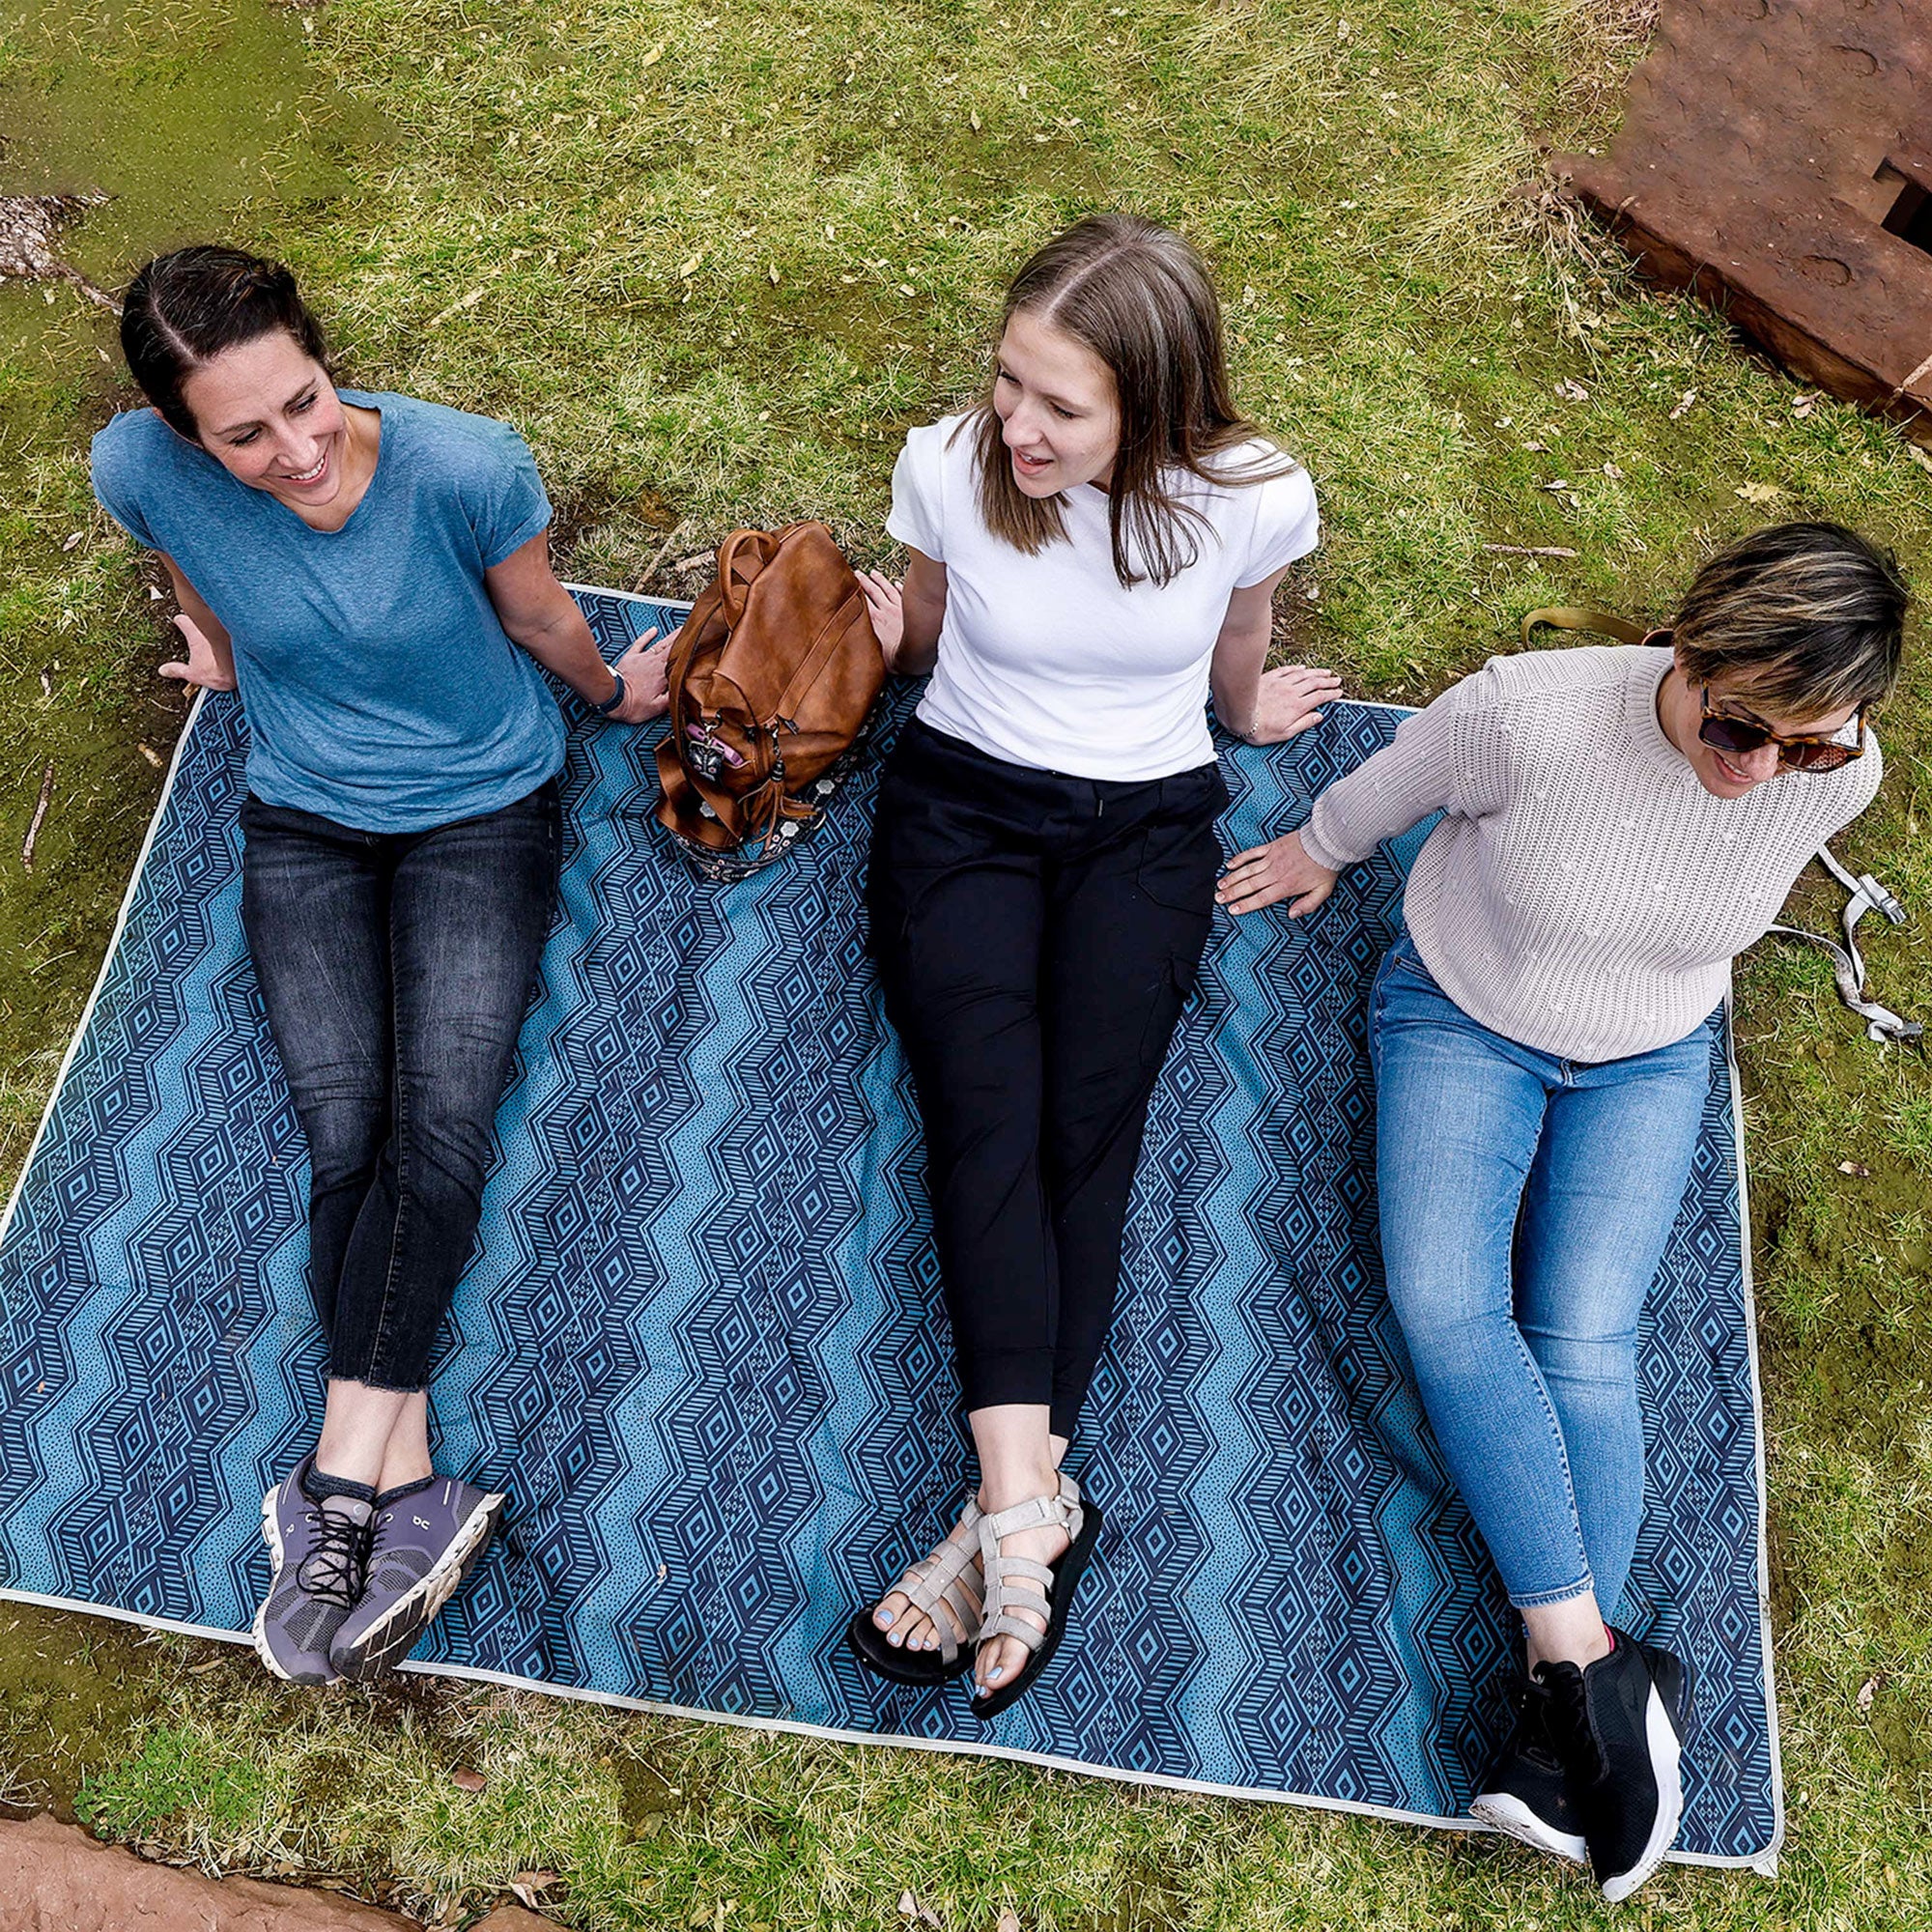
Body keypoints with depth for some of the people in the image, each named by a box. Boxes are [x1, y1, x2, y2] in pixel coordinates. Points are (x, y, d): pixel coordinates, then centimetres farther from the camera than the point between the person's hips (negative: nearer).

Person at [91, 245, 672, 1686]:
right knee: (345, 1136, -15)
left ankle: (339, 1487, -14)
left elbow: (537, 620, -3)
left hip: (482, 809, -2)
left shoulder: (465, 466, -24)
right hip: (304, 823, 2)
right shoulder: (141, 472, -16)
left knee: (441, 1123, -18)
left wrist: (614, 691, 13)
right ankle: (403, 1483, -14)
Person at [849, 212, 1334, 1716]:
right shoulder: (951, 465, -12)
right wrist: (878, 631, -7)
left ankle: (1008, 1517, -14)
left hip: (1148, 821, 0)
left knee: (1085, 1128, -17)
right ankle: (1036, 1506, -21)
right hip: (965, 798, 1)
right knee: (987, 1115, -20)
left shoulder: (1254, 498, -15)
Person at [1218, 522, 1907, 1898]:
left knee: (1583, 1344, -15)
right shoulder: (1533, 712, -31)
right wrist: (1319, 850, 10)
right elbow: (1397, 782, -8)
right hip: (1462, 1018, -1)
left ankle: (1566, 1711, -11)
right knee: (1444, 1303, -21)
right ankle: (1596, 1668, -17)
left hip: (1648, 1059, 2)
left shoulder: (1841, 775, -20)